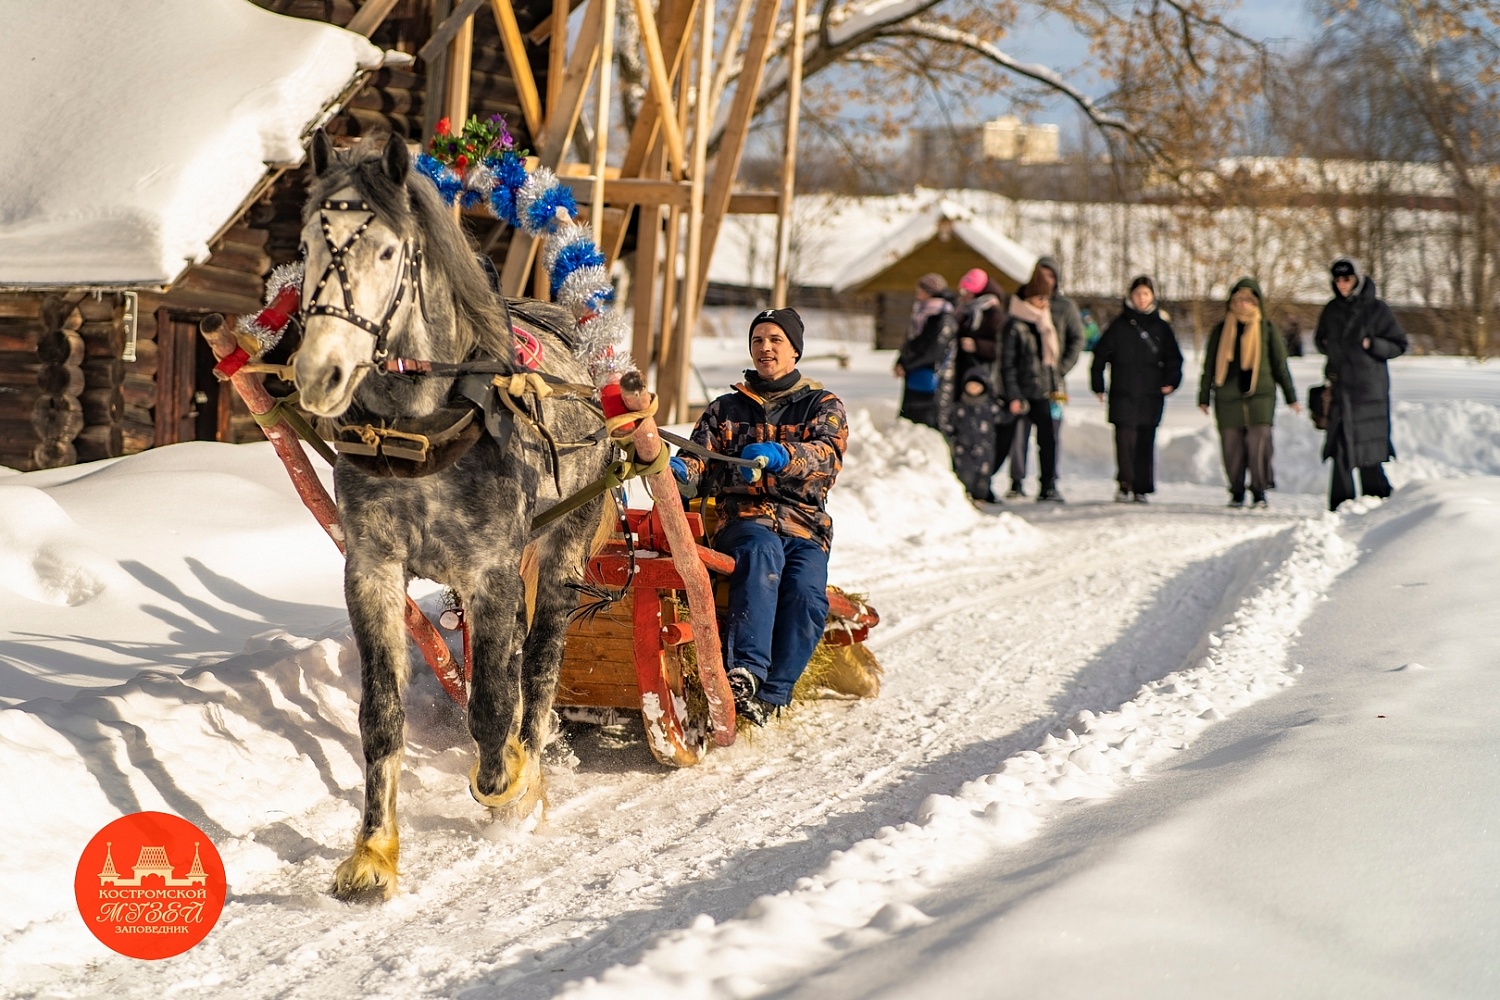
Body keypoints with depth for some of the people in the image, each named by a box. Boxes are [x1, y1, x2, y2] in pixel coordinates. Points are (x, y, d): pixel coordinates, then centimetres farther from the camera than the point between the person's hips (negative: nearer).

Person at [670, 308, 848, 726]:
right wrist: (678, 469, -17)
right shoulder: (726, 409, 23)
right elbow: (702, 465, 10)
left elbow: (828, 456, -6)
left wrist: (779, 454, -28)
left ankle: (770, 695, -35)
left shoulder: (822, 405, 16)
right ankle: (744, 671, -52)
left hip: (805, 525, 1)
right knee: (762, 552, -38)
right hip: (744, 519, -1)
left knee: (807, 595, -33)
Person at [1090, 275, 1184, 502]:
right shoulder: (1120, 325, 6)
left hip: (1151, 396, 1)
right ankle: (1125, 484, -12)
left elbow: (1173, 358, 15)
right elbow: (1101, 353, 9)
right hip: (1123, 394, -1)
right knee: (1125, 438, -12)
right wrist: (1098, 385, 4)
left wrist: (1171, 382, -1)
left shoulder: (1161, 328, 9)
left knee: (1146, 441, 3)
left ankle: (1142, 488, 9)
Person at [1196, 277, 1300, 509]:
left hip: (1260, 396, -1)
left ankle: (1259, 491, -1)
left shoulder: (1267, 329, 9)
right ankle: (1236, 492, 13)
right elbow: (1209, 366, 17)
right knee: (1232, 447, -1)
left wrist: (1291, 397, 12)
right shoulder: (1221, 331, 12)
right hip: (1227, 398, 2)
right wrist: (1204, 398, 14)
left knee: (1260, 444, -12)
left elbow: (1280, 365, 13)